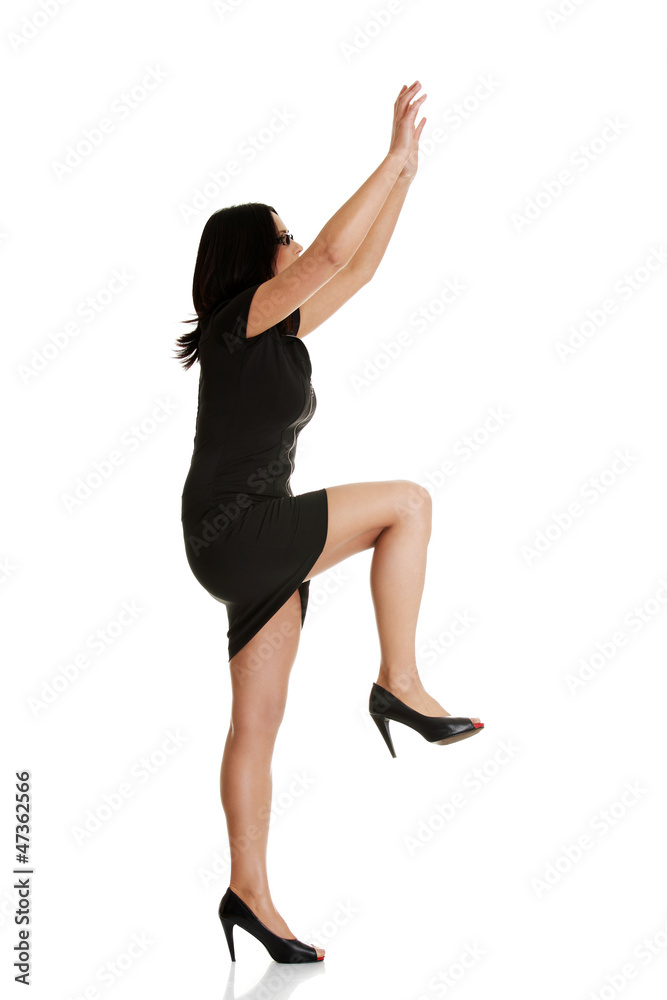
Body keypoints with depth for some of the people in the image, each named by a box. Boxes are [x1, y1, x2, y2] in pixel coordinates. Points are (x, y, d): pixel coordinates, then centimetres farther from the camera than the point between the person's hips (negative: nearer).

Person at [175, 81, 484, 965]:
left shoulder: (279, 330, 17)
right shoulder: (237, 320, -7)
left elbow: (360, 267, 21)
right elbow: (334, 253, -18)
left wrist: (408, 171, 19)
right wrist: (395, 157, -11)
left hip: (260, 550, 9)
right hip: (234, 532, -9)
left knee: (258, 724, 8)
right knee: (408, 502, -11)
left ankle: (250, 893, 14)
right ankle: (400, 685, -10)